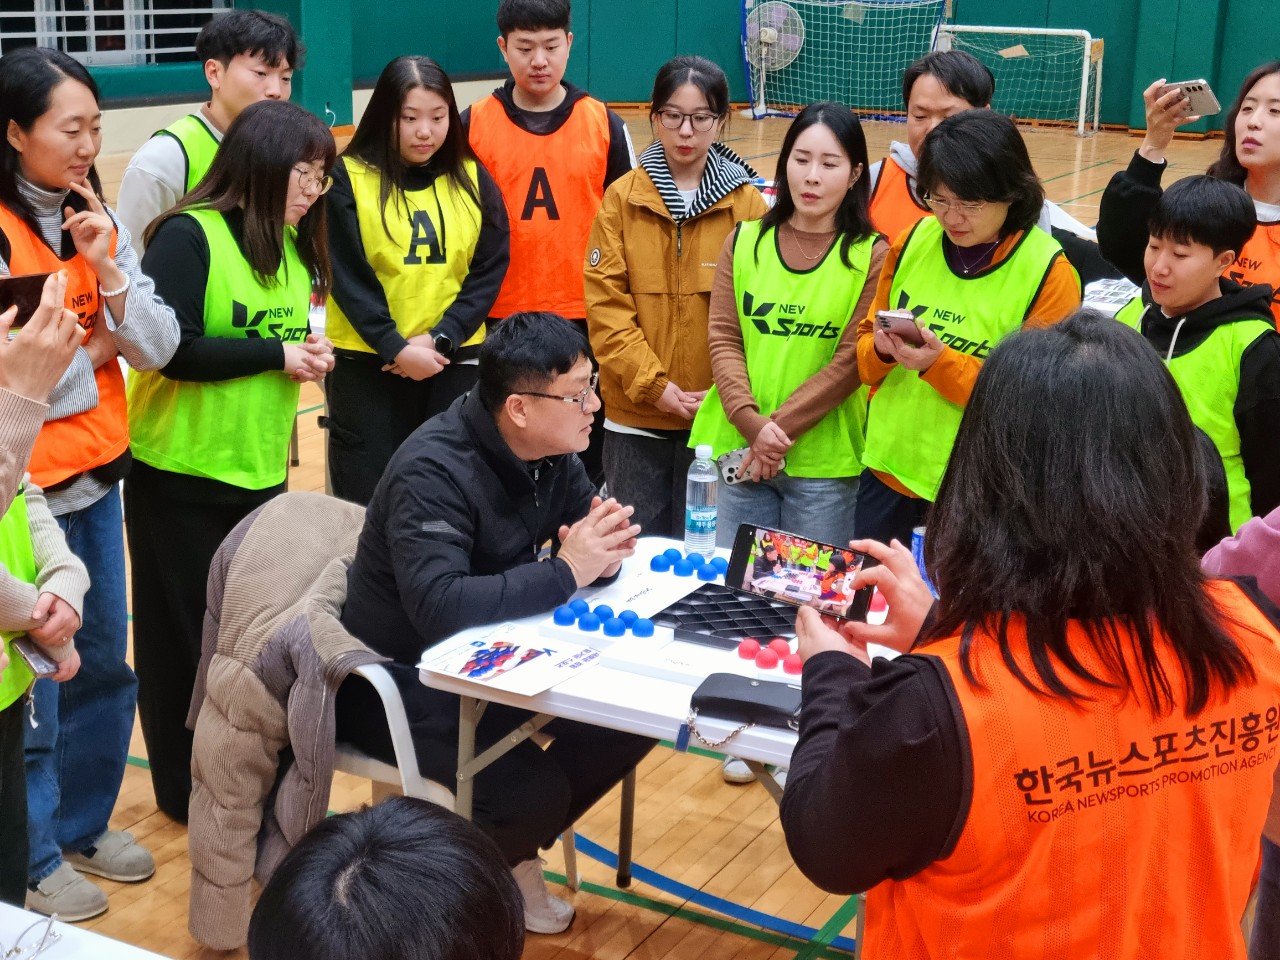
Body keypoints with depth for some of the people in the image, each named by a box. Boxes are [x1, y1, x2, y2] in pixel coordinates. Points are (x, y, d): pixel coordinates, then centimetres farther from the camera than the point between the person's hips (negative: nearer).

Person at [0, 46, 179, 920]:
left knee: (105, 666, 17)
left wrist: (107, 268, -13)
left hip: (98, 478, 7)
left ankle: (84, 823, 36)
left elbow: (159, 348, 2)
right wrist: (94, 351, -7)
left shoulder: (97, 221, 6)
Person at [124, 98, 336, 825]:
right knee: (188, 634, 7)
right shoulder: (187, 237, -15)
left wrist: (308, 353, 2)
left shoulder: (291, 243, 10)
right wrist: (278, 353, -18)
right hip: (182, 474, -7)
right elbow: (172, 349, -22)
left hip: (260, 471, 7)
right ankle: (188, 786, 23)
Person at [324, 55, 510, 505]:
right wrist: (396, 347, -16)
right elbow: (348, 277, -8)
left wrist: (440, 338, -12)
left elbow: (489, 271, 0)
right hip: (366, 364, -2)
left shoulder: (473, 180, 5)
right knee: (366, 500, 2)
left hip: (454, 363, 3)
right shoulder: (349, 179, -4)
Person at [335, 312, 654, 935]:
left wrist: (604, 550, -21)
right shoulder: (433, 470, -29)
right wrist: (566, 572, -35)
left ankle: (513, 852, 13)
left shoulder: (553, 450, -4)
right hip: (404, 674, -8)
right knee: (533, 791, -25)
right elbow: (440, 609, -40)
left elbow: (584, 549, 4)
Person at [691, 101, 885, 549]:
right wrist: (751, 421, -14)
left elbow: (853, 359, -8)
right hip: (737, 447, 3)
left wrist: (781, 427, -13)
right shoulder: (744, 242, 7)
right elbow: (723, 338, 1)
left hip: (822, 463, -2)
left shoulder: (871, 255, -2)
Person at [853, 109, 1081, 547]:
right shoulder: (913, 241, 1)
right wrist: (882, 349, -16)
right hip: (888, 466, 4)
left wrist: (941, 364, -26)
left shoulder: (1049, 273, -12)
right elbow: (866, 341, 8)